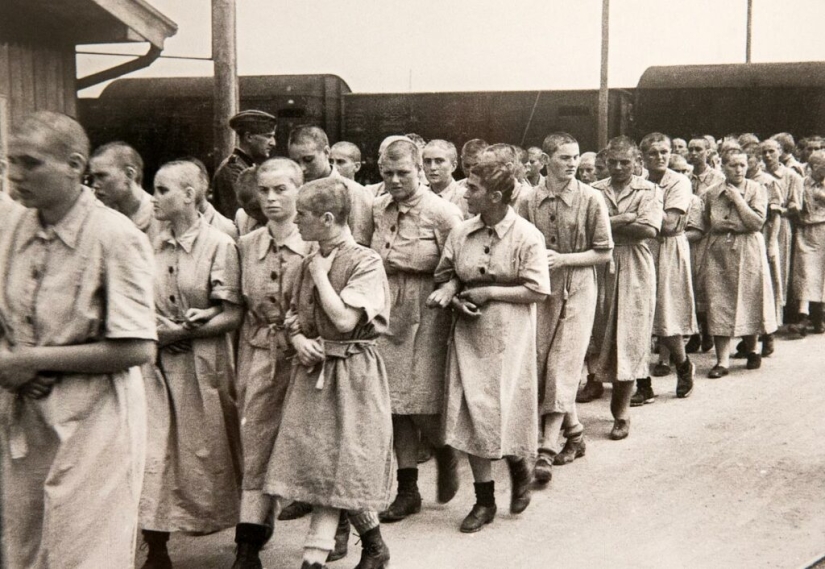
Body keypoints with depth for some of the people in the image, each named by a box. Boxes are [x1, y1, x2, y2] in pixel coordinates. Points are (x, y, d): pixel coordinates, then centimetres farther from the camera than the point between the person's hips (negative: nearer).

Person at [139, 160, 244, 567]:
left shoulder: (219, 245, -7)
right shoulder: (154, 245, 7)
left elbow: (233, 316, -9)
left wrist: (181, 330, -17)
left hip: (201, 363, -4)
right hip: (156, 362, 4)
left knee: (205, 453, 5)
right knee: (150, 451, -2)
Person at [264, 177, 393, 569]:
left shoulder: (365, 262, -12)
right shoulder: (310, 263, 10)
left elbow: (345, 320, -20)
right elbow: (293, 316, 16)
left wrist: (321, 276, -11)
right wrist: (298, 341, -5)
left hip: (351, 372, -7)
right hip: (314, 370, 7)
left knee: (338, 466, -1)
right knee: (323, 466, 6)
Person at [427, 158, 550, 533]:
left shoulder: (527, 236, -9)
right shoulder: (461, 233, 3)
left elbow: (537, 291, -11)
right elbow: (448, 274, 14)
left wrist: (490, 293, -14)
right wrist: (449, 291, -9)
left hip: (508, 337, -4)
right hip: (470, 333, 4)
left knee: (506, 410, 0)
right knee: (471, 413, 3)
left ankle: (519, 470, 34)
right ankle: (484, 500, 15)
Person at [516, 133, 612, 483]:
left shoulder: (591, 199, -5)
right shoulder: (529, 201, 2)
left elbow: (604, 253, -3)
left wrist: (563, 259, -13)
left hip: (576, 290, -3)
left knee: (562, 369, -8)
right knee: (539, 365, 7)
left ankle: (546, 451, -7)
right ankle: (574, 433, 26)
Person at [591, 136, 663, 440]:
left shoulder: (649, 191, 3)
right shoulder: (595, 191, 7)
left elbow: (649, 230, -12)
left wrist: (608, 225, -11)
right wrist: (624, 220, -15)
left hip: (635, 271, -2)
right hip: (602, 270, 2)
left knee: (629, 340, -2)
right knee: (603, 335, 4)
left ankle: (621, 412, 4)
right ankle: (620, 400, 21)